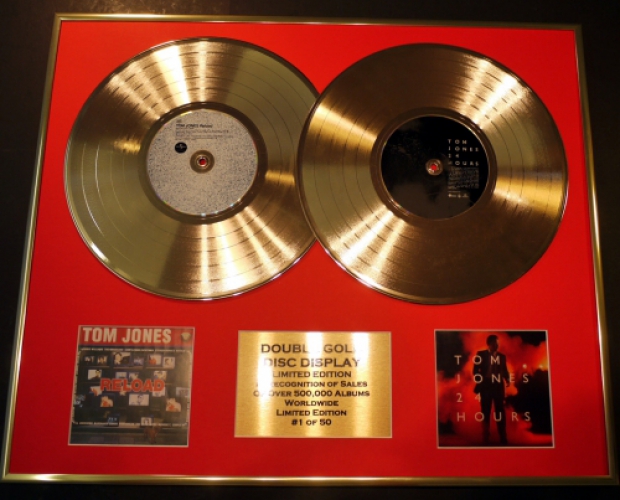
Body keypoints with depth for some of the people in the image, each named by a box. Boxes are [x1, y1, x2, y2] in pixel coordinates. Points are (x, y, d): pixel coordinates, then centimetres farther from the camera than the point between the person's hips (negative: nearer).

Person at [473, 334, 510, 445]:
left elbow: (505, 371, 9)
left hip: (498, 387, 2)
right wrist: (479, 382, -15)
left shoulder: (502, 356, 7)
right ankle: (486, 438, 14)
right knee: (486, 413, 6)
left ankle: (503, 438, 12)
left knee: (500, 412, 4)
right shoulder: (481, 355, -2)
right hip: (486, 387, -2)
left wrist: (507, 380, -10)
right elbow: (475, 370, -2)